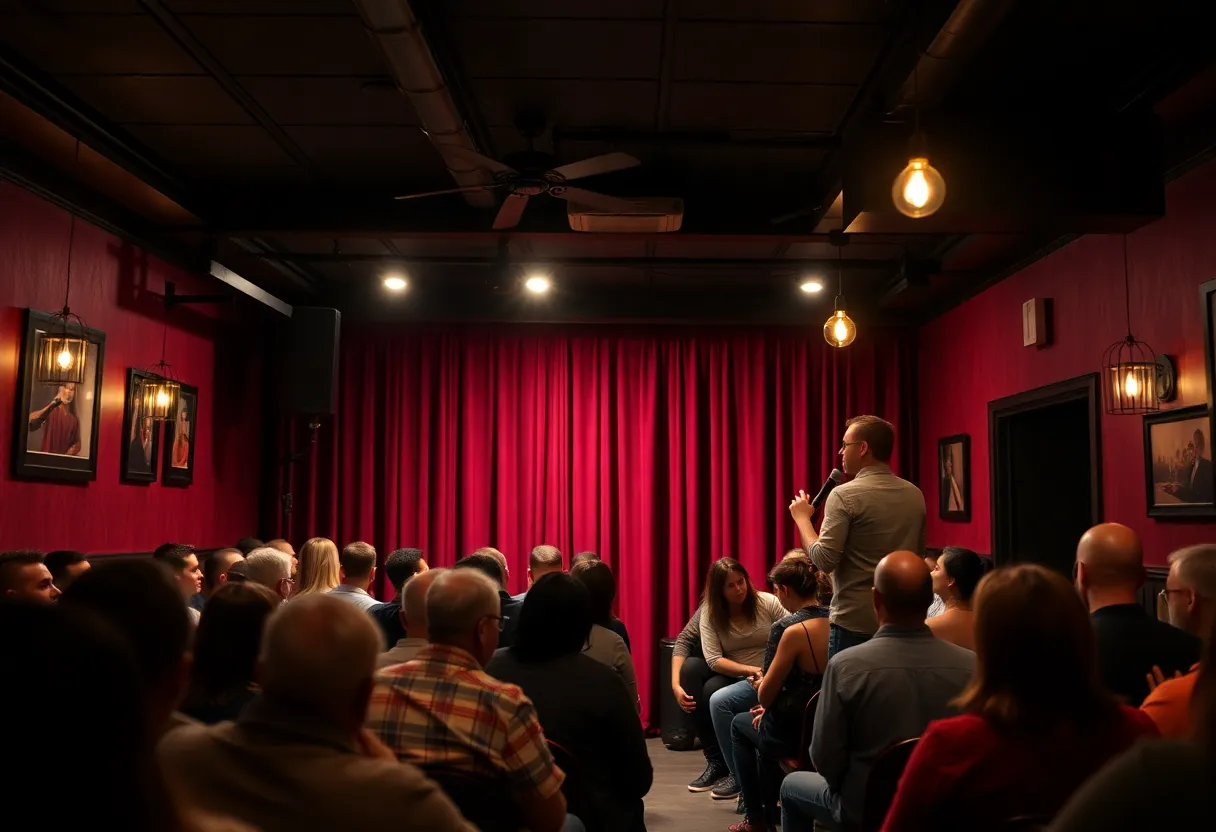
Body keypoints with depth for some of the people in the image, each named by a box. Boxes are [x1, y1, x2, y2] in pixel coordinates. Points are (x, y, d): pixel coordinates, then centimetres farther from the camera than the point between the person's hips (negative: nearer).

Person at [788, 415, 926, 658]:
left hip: (855, 621, -6)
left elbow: (824, 560, -16)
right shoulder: (915, 495, 6)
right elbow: (917, 555, 16)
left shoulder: (845, 495, -14)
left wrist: (802, 518, -4)